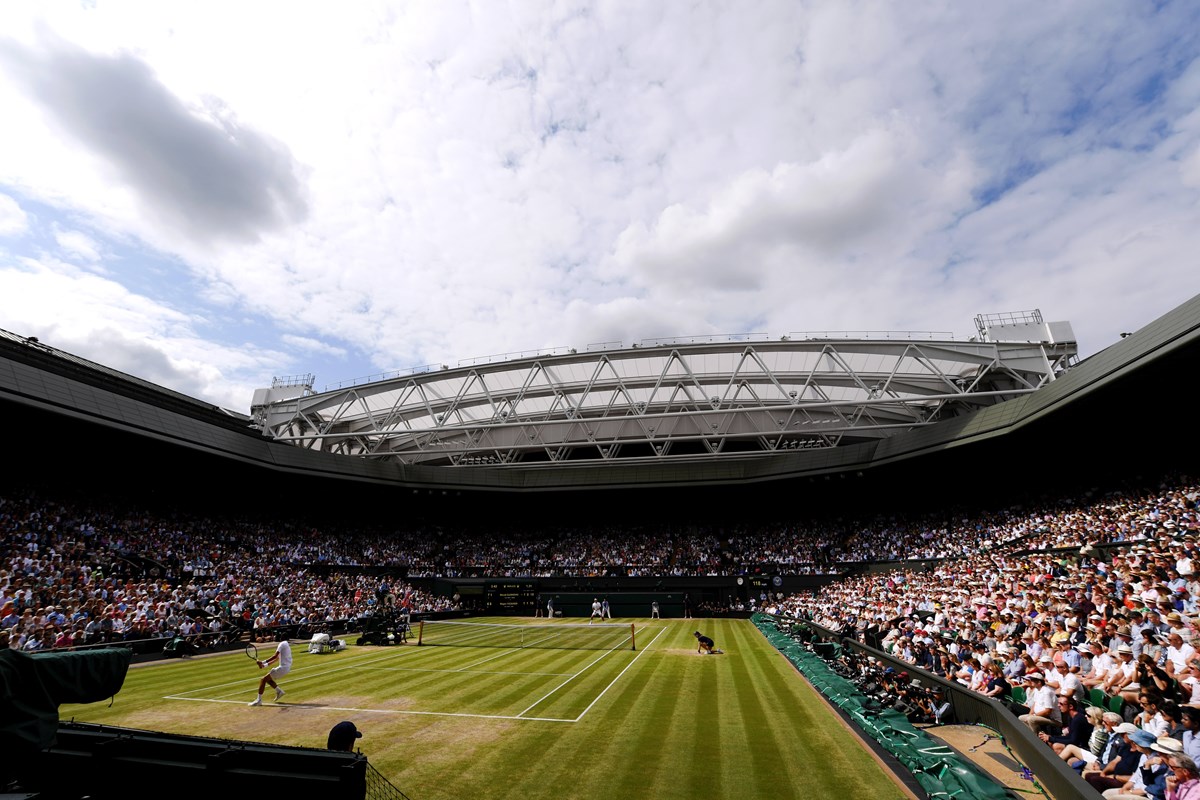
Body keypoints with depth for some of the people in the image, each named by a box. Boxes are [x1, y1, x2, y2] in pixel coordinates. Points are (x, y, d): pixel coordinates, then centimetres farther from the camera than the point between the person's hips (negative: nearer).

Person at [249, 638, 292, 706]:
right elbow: (277, 658, 19)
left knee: (263, 680, -4)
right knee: (268, 679, 22)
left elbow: (275, 656, -21)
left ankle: (259, 700, -5)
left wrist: (263, 662, -21)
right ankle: (279, 691, 20)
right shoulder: (286, 644, 19)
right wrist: (265, 665, 14)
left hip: (283, 668, -9)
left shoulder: (282, 644, -11)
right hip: (286, 667, 9)